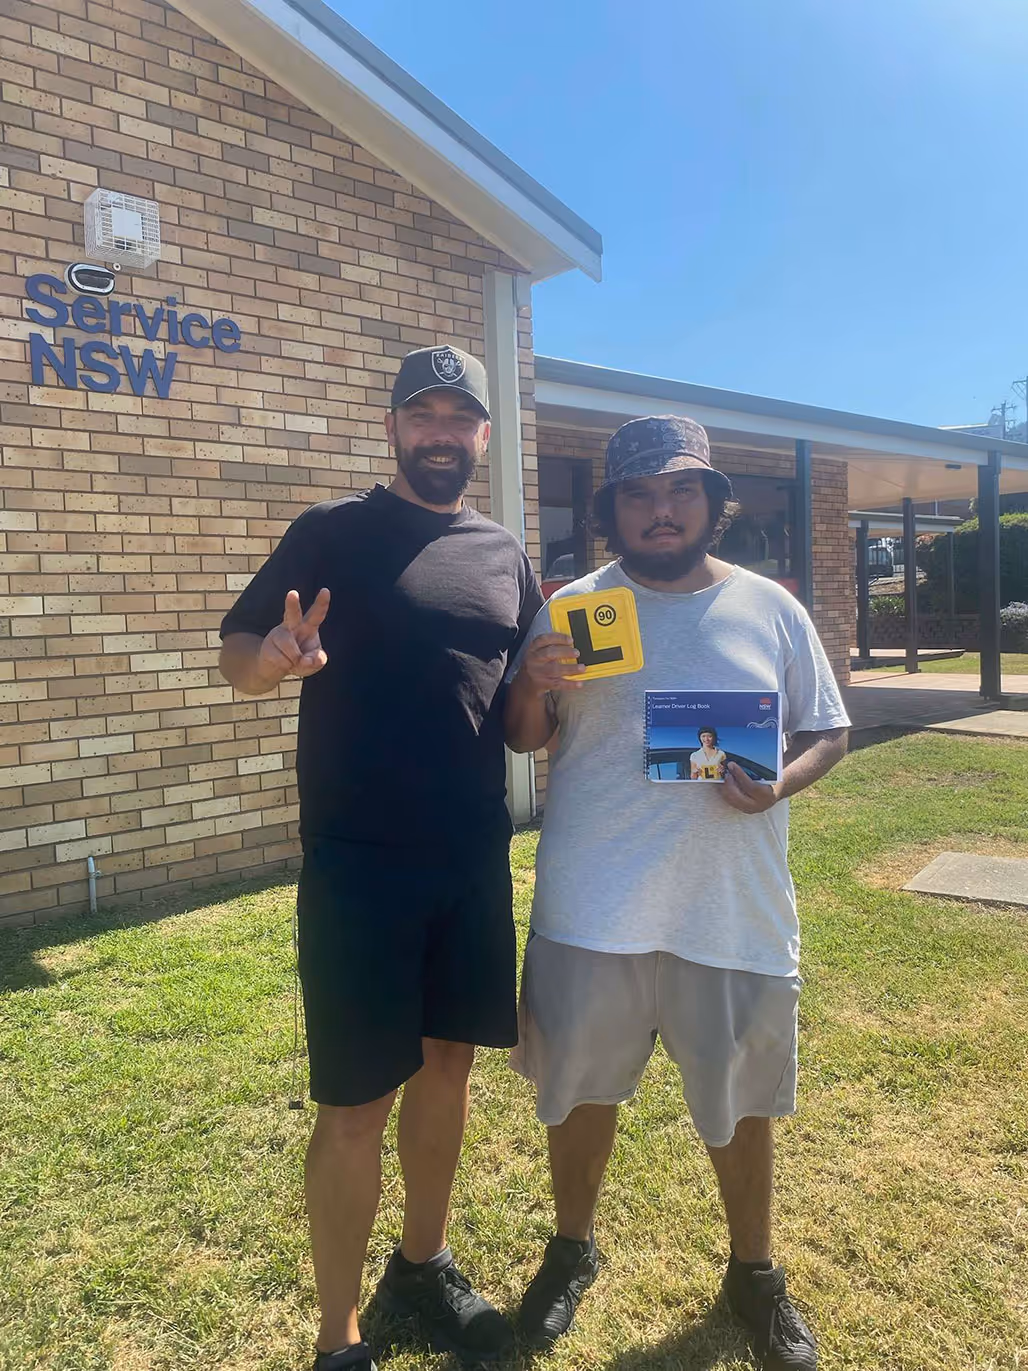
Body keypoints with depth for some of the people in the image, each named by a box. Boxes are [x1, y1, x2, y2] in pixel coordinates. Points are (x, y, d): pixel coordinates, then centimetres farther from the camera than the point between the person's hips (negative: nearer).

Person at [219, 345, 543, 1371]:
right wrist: (276, 656, -25)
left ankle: (423, 1266, 40)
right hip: (357, 864, -5)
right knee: (356, 1101, 2)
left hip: (474, 860, 5)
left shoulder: (504, 554, 10)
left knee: (448, 1060, 17)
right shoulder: (332, 533, -3)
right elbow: (234, 655, -3)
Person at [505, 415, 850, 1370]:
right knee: (579, 1085, 14)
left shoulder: (770, 608, 3)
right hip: (593, 908, 0)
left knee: (739, 1099, 16)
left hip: (735, 907, 1)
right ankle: (572, 1249, 43)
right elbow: (525, 740, 5)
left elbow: (828, 730, 8)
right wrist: (533, 686, -17)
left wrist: (781, 783, -12)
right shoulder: (574, 609, 1)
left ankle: (753, 1270, 44)